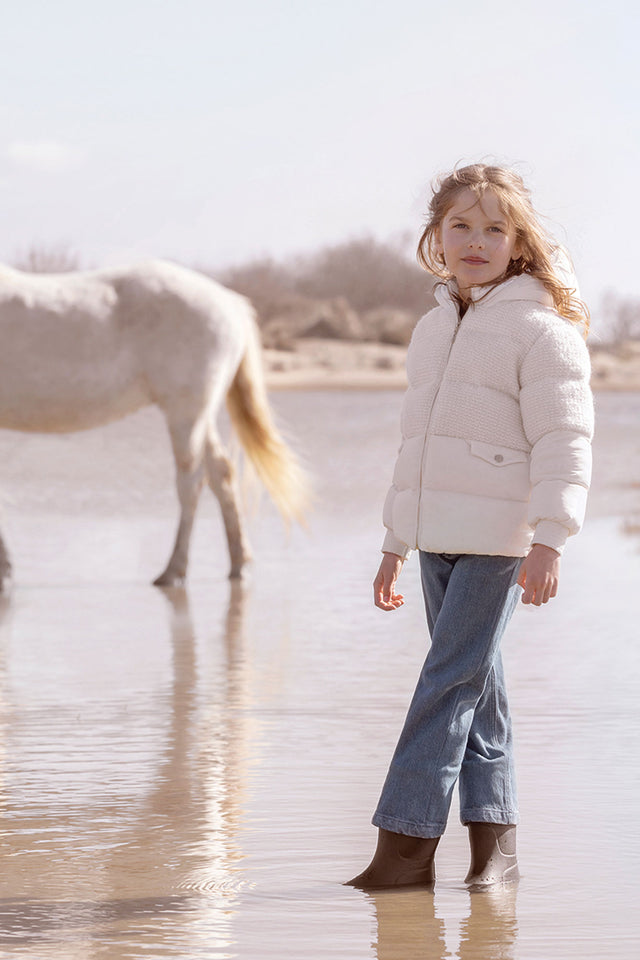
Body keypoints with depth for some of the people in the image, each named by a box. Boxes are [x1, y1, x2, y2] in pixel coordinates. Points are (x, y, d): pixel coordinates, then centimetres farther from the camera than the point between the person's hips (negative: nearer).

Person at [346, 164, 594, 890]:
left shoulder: (540, 327, -7)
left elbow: (563, 441, -13)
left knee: (449, 679, -11)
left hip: (501, 537, -7)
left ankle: (406, 842, -10)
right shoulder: (434, 327, 16)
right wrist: (395, 543, 22)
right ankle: (493, 837, 13)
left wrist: (550, 539, -21)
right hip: (438, 536, 7)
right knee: (474, 684, 8)